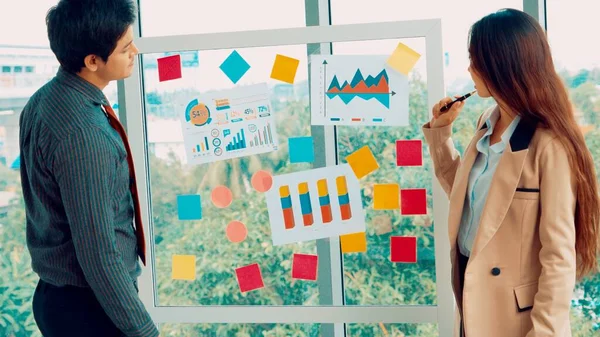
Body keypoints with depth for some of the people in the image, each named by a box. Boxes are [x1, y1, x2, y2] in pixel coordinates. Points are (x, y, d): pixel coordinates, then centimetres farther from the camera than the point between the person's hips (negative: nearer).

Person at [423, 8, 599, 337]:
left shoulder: (548, 146, -22)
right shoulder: (487, 124, 2)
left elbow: (559, 255, -21)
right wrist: (439, 130, 8)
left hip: (513, 310, -8)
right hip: (470, 287, 8)